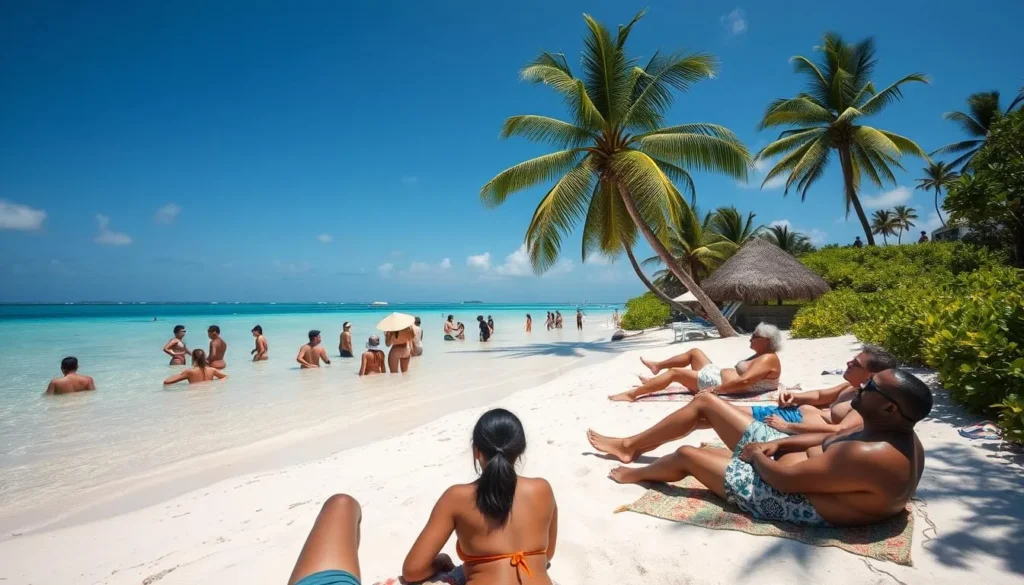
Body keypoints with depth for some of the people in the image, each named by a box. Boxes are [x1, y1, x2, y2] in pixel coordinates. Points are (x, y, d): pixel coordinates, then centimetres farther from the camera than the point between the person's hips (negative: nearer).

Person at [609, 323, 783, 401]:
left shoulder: (768, 359, -18)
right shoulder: (760, 356, 13)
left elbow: (744, 381, -32)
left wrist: (715, 389, -33)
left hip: (721, 384, -10)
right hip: (718, 375, 10)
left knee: (675, 372, -9)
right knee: (694, 352, 20)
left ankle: (632, 394, -9)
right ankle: (657, 366, 33)